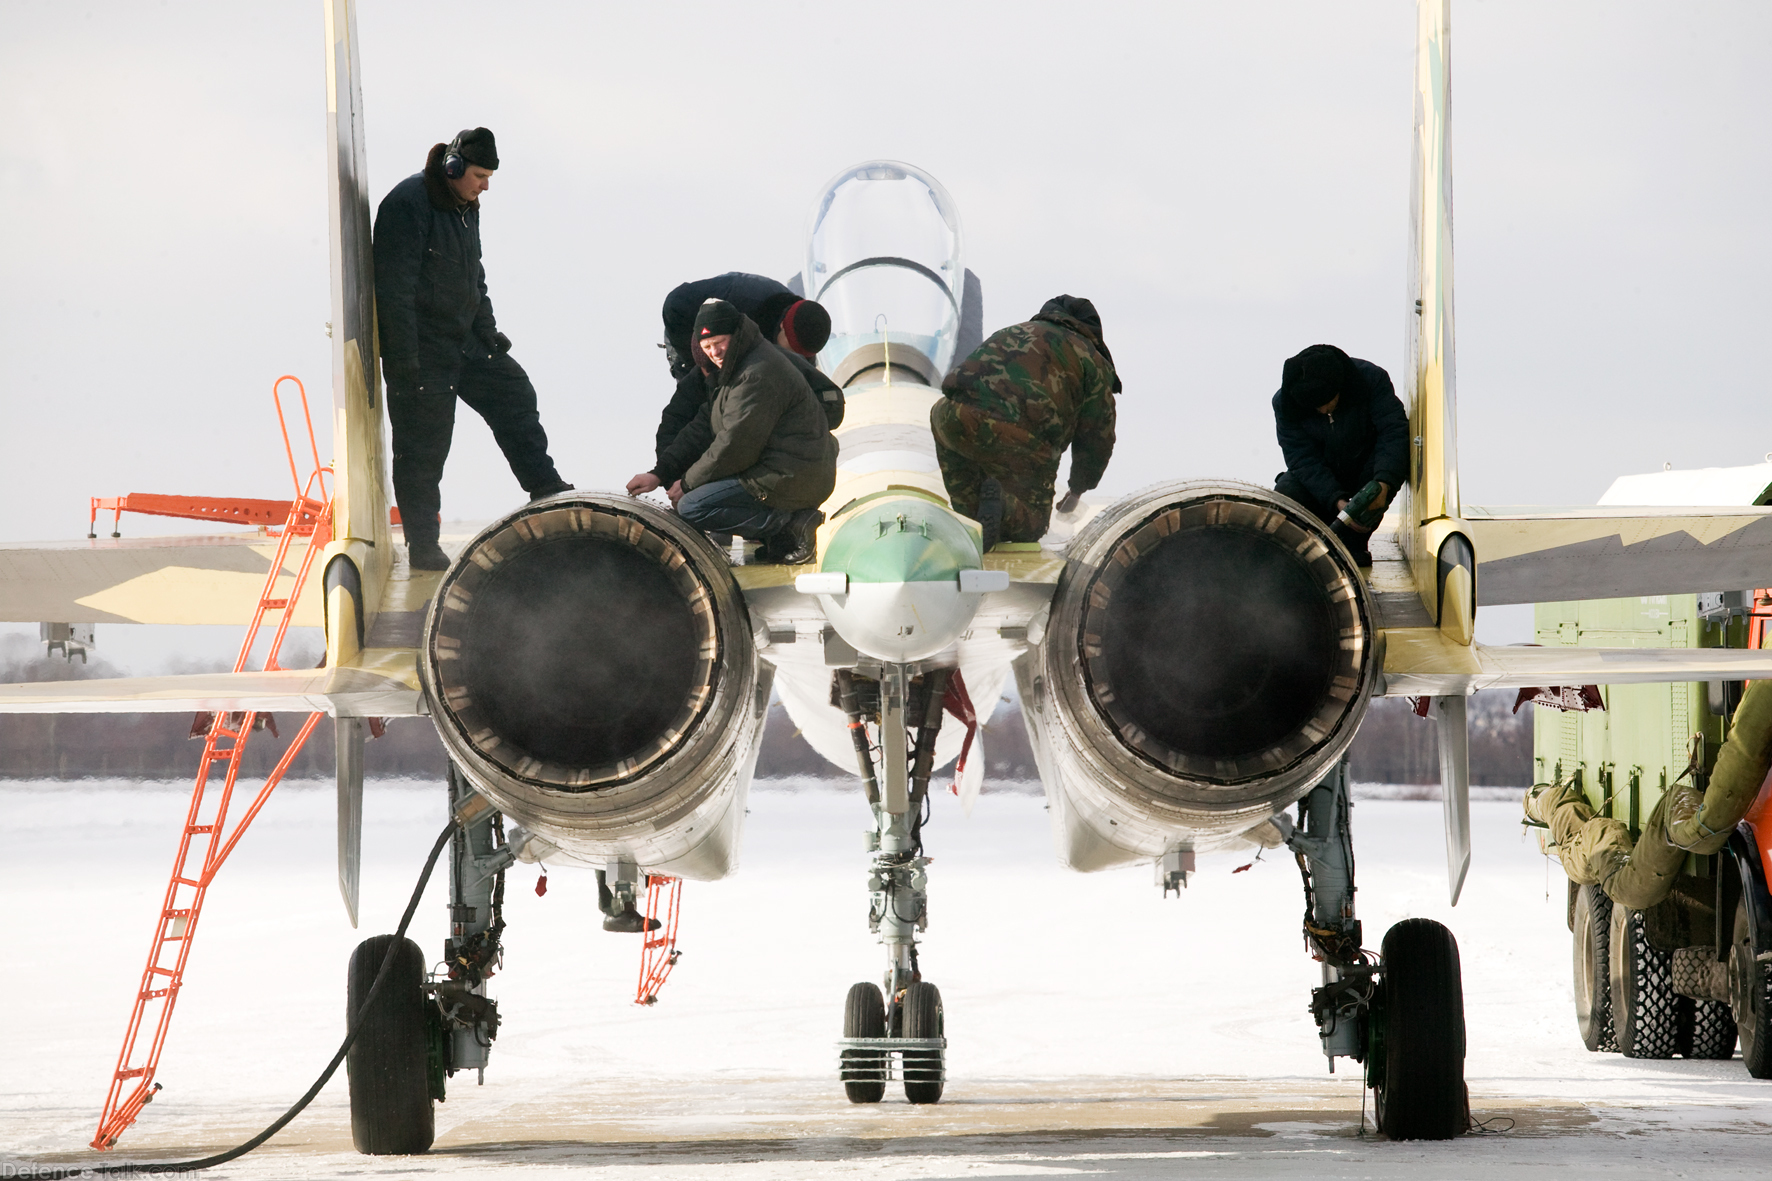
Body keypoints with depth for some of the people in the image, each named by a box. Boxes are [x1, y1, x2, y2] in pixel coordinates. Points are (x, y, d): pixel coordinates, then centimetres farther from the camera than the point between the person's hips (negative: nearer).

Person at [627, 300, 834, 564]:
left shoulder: (759, 374, -19)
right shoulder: (728, 369, 15)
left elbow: (736, 446, -20)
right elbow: (703, 428, 17)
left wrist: (687, 483, -8)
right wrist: (659, 475, 8)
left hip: (790, 480, -11)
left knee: (691, 508, -16)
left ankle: (788, 524, -13)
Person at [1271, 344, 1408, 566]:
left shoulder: (1371, 379, -24)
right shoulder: (1284, 403, -20)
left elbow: (1394, 432, -30)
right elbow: (1303, 461, -23)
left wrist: (1383, 483, -46)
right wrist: (1337, 501, -37)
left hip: (1364, 473, 0)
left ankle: (1353, 543, -18)